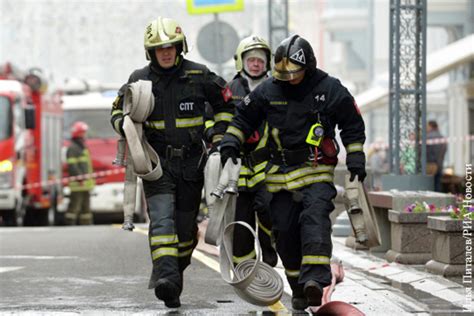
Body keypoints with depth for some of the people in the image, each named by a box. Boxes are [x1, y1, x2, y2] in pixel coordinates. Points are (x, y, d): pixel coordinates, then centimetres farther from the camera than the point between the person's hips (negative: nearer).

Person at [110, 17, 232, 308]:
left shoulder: (199, 76, -1)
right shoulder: (139, 80, 0)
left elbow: (225, 105, 13)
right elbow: (118, 112, 14)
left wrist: (218, 136, 4)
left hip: (192, 162, 1)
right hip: (157, 161, -1)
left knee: (185, 226, 8)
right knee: (162, 219, -20)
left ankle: (174, 276, 26)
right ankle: (166, 277, -33)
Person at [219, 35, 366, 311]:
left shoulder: (330, 89, -4)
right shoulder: (269, 90, 2)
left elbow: (353, 125, 7)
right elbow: (244, 116, 15)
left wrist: (356, 159, 2)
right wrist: (230, 142, 3)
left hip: (317, 171, -3)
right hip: (281, 171, 4)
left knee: (315, 218, -24)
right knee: (285, 230, 2)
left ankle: (315, 280, -34)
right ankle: (299, 289, 13)